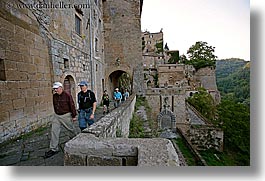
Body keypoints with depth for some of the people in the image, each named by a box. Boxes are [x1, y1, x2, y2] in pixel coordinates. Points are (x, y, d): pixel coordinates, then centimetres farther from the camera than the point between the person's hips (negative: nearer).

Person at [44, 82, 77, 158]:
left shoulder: (67, 95, -15)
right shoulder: (54, 96, 3)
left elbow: (72, 106, -12)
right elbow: (54, 105, 17)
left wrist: (74, 116, -9)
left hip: (66, 116, -5)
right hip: (56, 116, 5)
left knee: (71, 129, 11)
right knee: (54, 132, 3)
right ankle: (53, 149, 15)